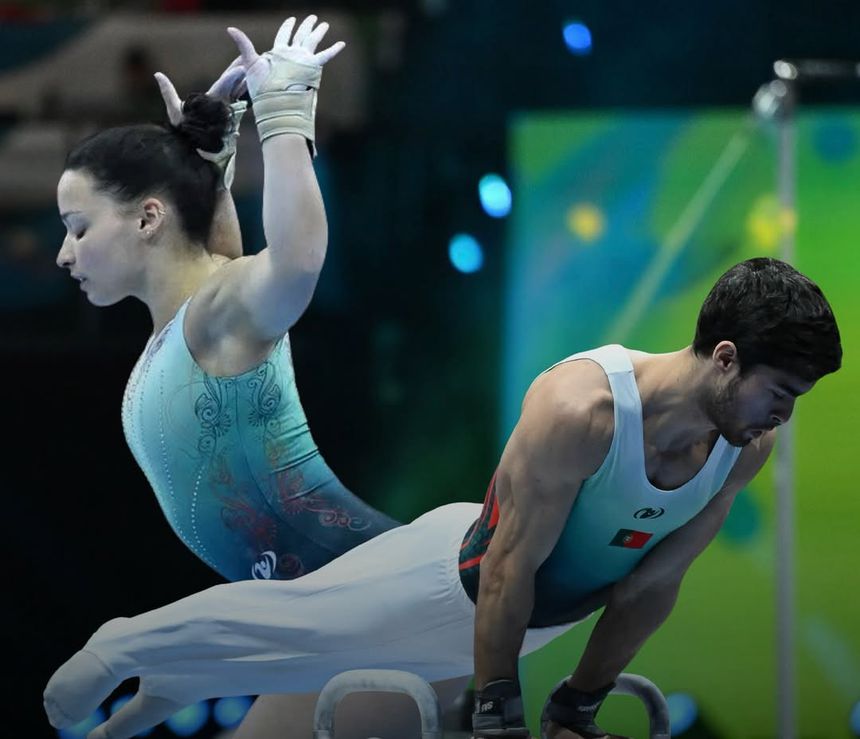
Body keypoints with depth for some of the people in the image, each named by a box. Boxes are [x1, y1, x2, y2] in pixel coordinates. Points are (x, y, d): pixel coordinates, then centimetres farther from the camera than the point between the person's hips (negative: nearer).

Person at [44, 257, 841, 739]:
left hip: (554, 609, 6)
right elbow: (512, 569, -32)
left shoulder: (748, 447, -20)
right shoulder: (578, 409, -40)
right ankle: (128, 649, 39)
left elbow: (651, 584, -8)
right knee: (294, 620, 11)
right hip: (460, 579, -6)